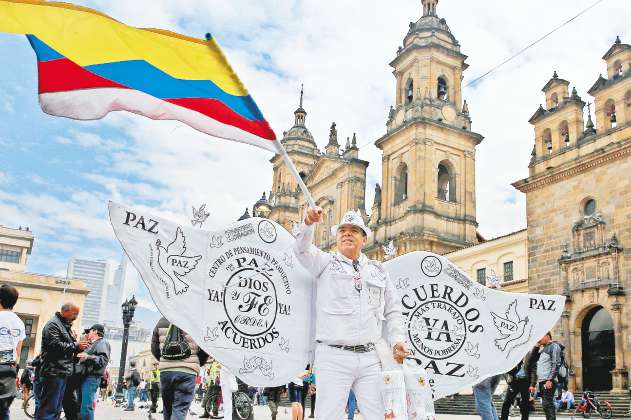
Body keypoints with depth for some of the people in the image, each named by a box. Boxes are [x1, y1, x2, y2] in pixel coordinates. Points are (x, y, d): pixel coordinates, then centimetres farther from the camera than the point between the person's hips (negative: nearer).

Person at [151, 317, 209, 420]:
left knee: (167, 409, 17)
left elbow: (154, 348, 15)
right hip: (187, 371, -3)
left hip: (165, 370, 3)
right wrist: (197, 364, 18)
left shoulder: (162, 321, 9)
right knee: (180, 410, -3)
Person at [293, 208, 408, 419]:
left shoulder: (378, 271, 19)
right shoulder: (325, 262, 9)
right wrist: (309, 223, -27)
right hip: (333, 357, -3)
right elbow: (302, 249, -9)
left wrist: (397, 339, 9)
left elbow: (393, 310, 23)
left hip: (370, 358, 3)